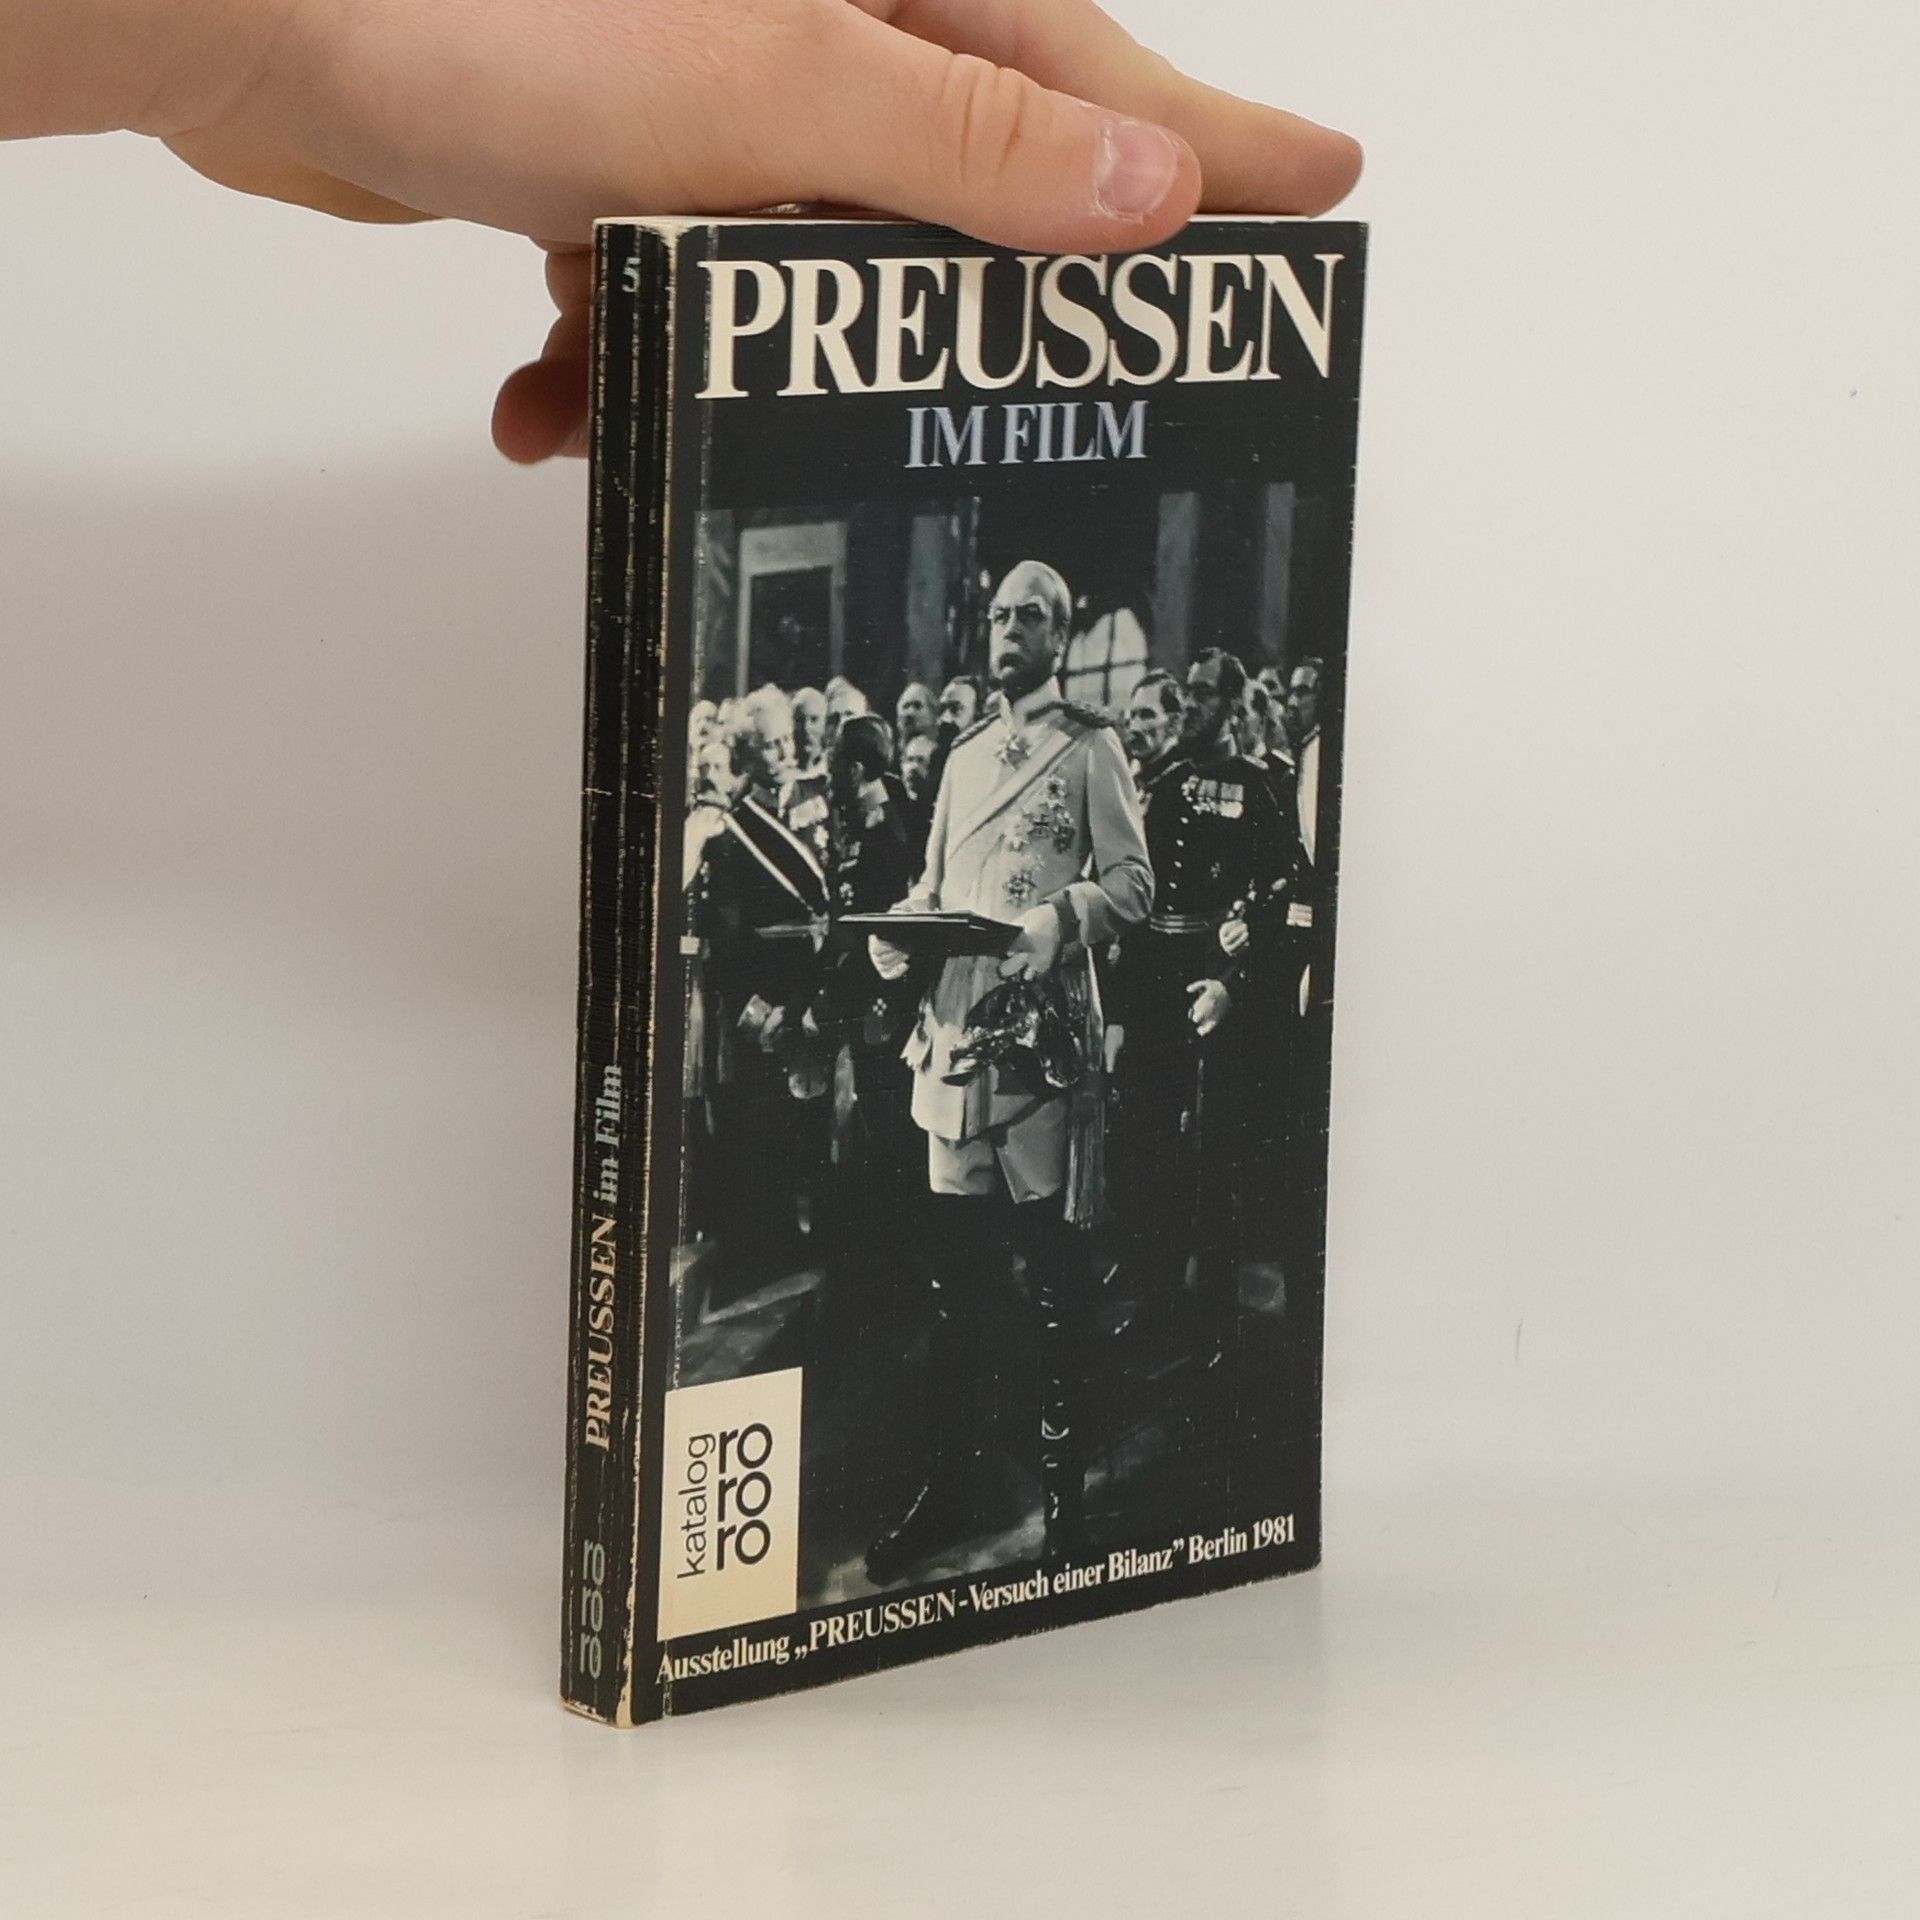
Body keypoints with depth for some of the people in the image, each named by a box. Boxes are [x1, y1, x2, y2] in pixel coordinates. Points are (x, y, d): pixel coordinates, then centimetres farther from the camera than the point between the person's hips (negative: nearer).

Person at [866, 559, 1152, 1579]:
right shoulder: (965, 753, 21)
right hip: (952, 1026, 6)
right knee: (952, 1266, 7)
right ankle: (945, 1485, 12)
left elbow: (1133, 880, -3)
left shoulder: (1091, 747, 2)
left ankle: (1062, 1490, 1)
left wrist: (1060, 919, -20)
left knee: (1054, 1267, -4)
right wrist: (898, 928, 2)